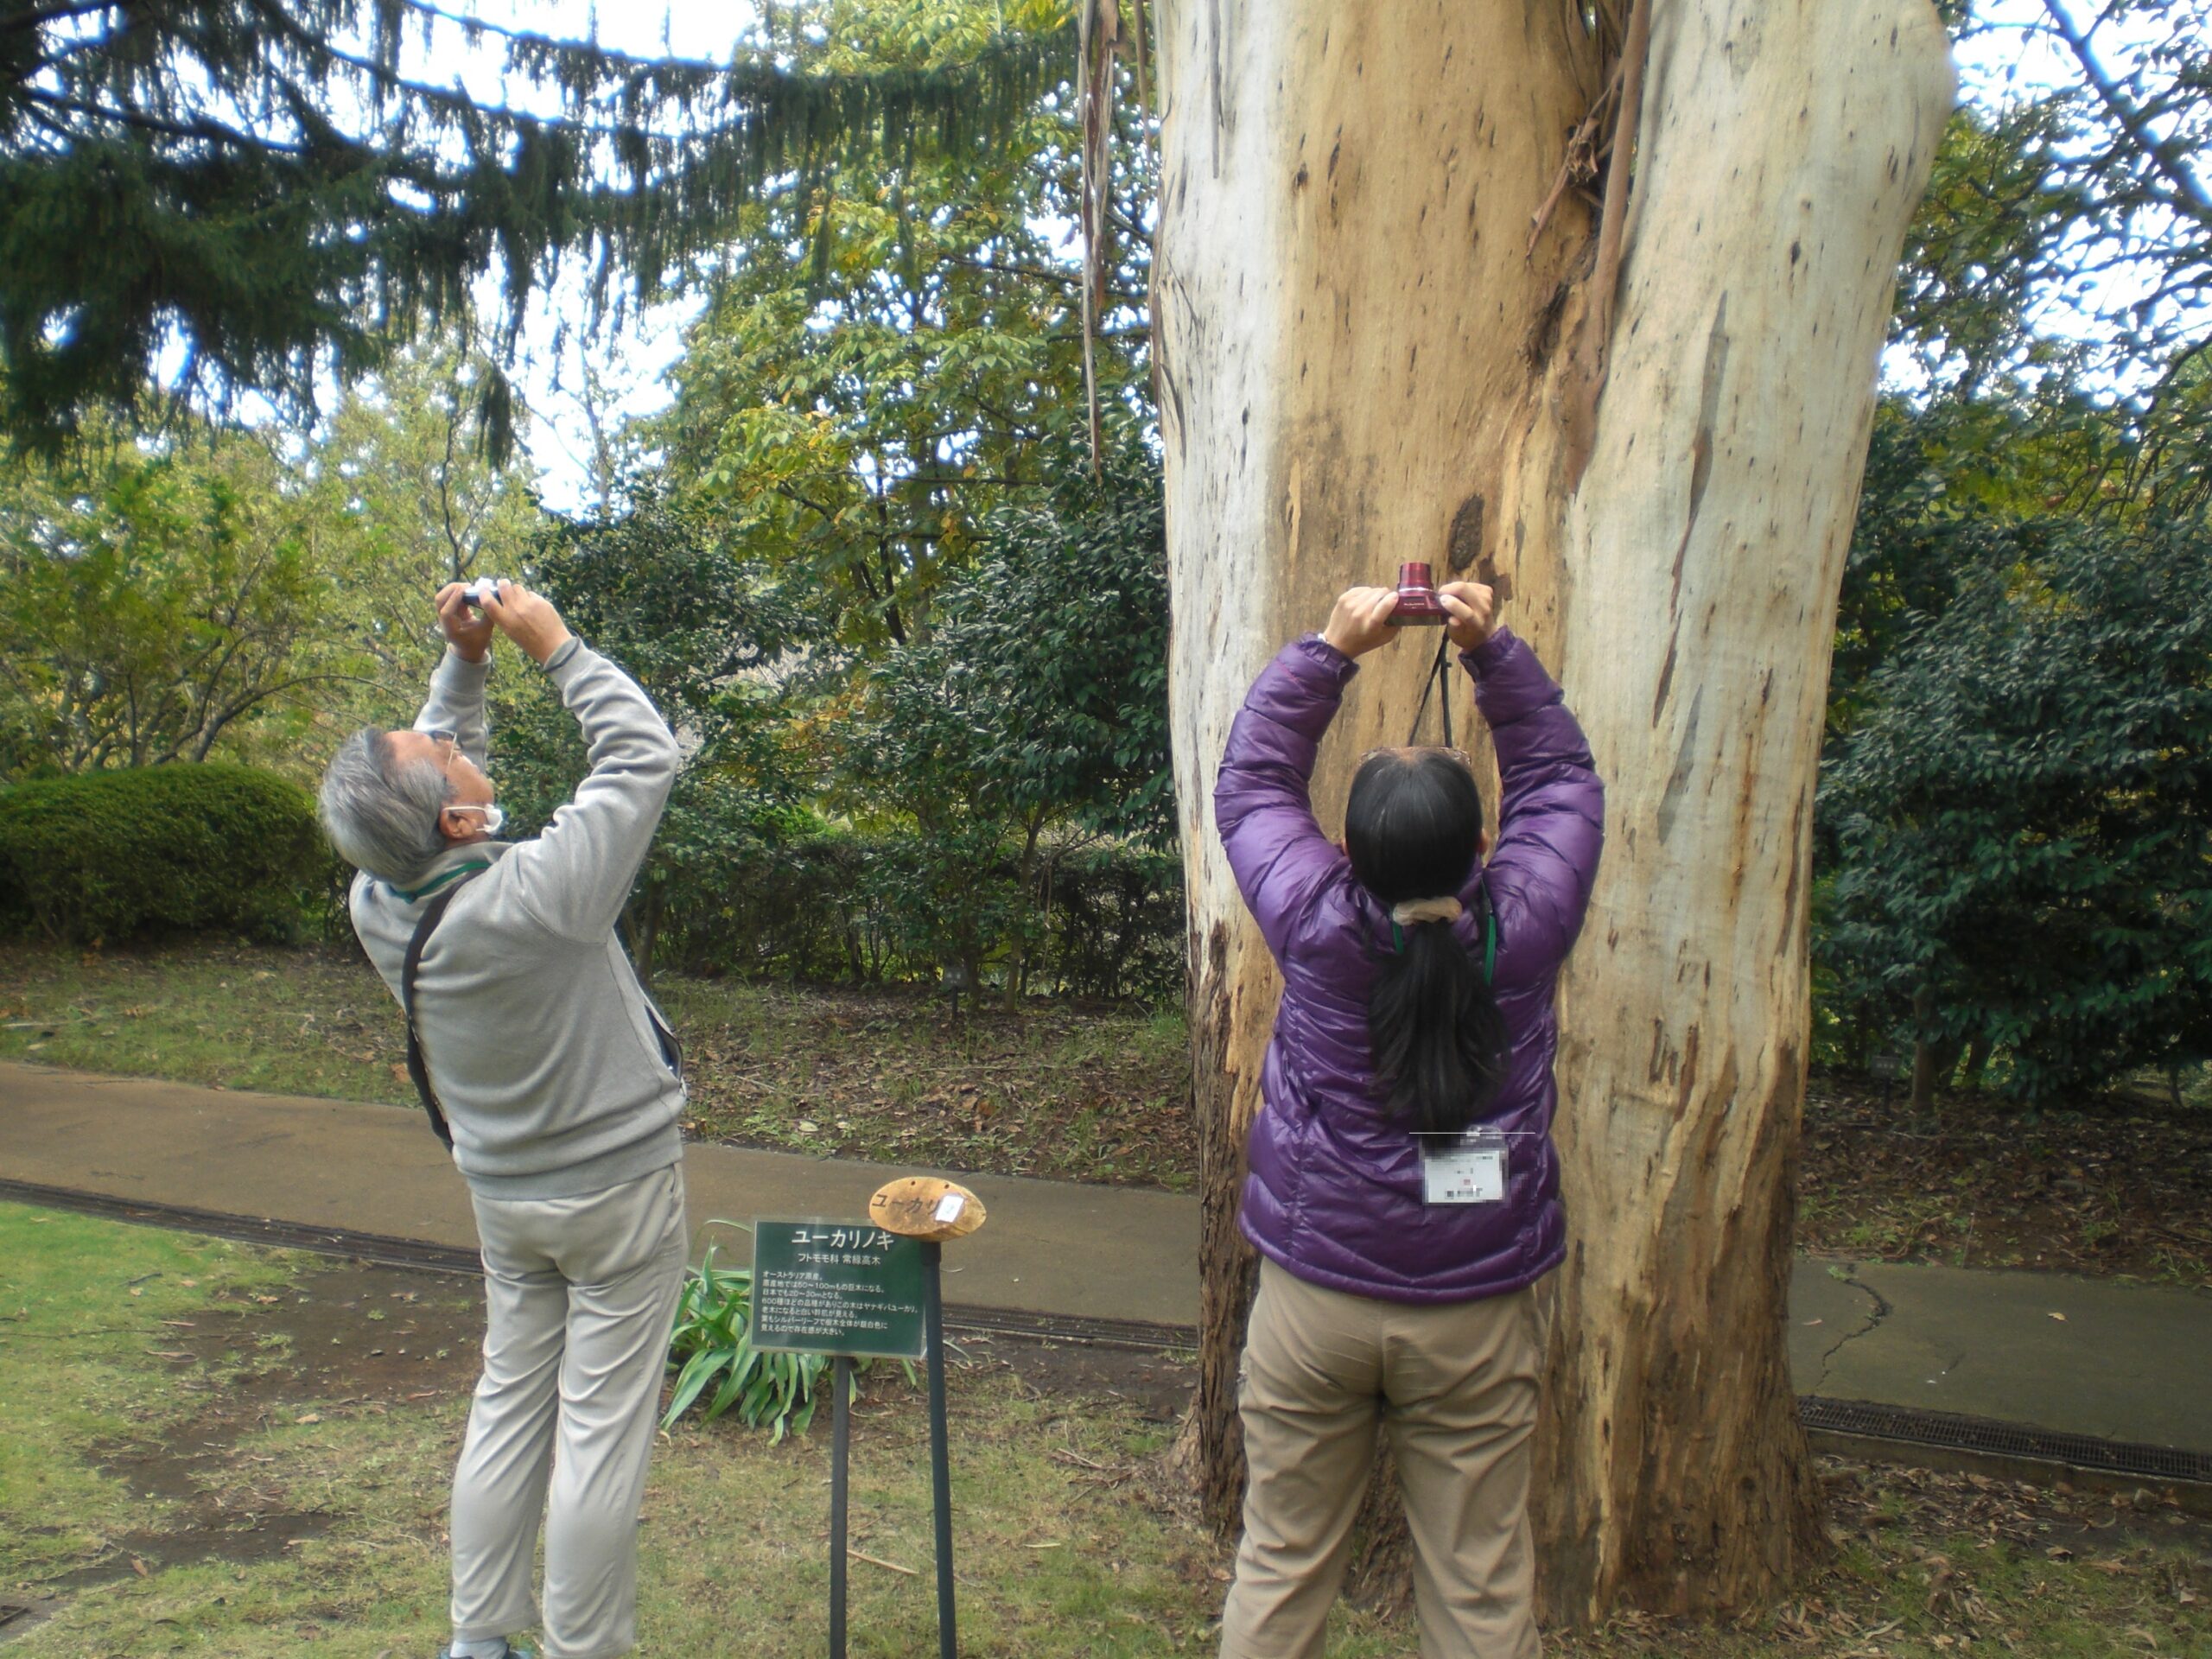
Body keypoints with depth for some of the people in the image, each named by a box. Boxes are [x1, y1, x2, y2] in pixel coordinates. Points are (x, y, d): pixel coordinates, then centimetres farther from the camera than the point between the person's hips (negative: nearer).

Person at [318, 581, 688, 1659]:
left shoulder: (377, 907, -10)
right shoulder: (537, 893, -29)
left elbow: (435, 782, 8)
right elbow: (643, 755, -19)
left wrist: (465, 665, 1)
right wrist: (554, 648, -12)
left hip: (502, 1196, 6)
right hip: (618, 1188, -6)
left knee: (508, 1406, 19)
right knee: (600, 1427, 5)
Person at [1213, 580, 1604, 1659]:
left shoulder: (1318, 924, -15)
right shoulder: (1524, 926, -13)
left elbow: (1251, 782, 1)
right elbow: (1560, 775, 4)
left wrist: (1330, 650, 0)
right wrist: (1492, 649, -1)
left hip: (1314, 1295, 0)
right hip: (1480, 1308, 1)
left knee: (1281, 1567, 16)